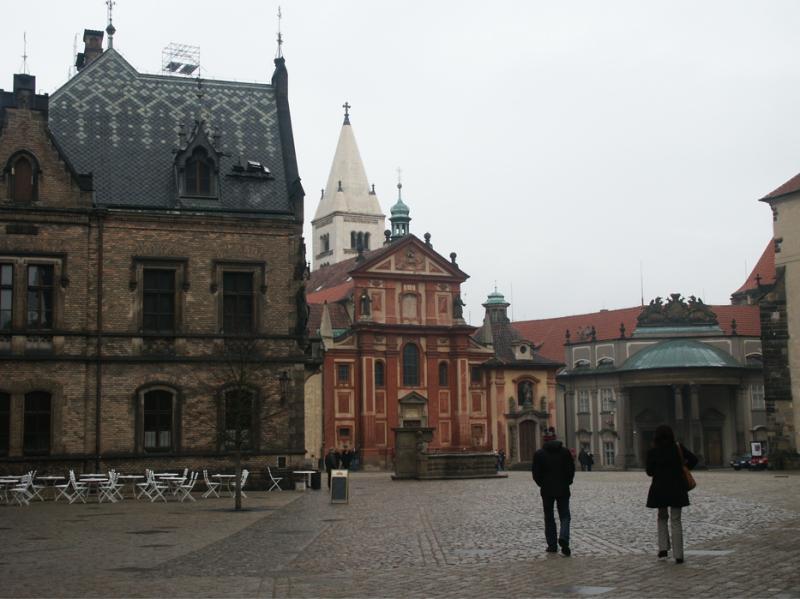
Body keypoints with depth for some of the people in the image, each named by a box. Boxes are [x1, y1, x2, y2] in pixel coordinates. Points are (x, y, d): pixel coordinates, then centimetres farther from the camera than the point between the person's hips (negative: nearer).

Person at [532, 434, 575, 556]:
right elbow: (571, 469, -1)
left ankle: (552, 545, 10)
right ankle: (563, 538, -20)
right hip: (563, 489, 0)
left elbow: (536, 473, -5)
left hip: (547, 490, 0)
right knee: (564, 516, 5)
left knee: (549, 518, 10)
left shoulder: (539, 454, -4)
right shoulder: (565, 451, -1)